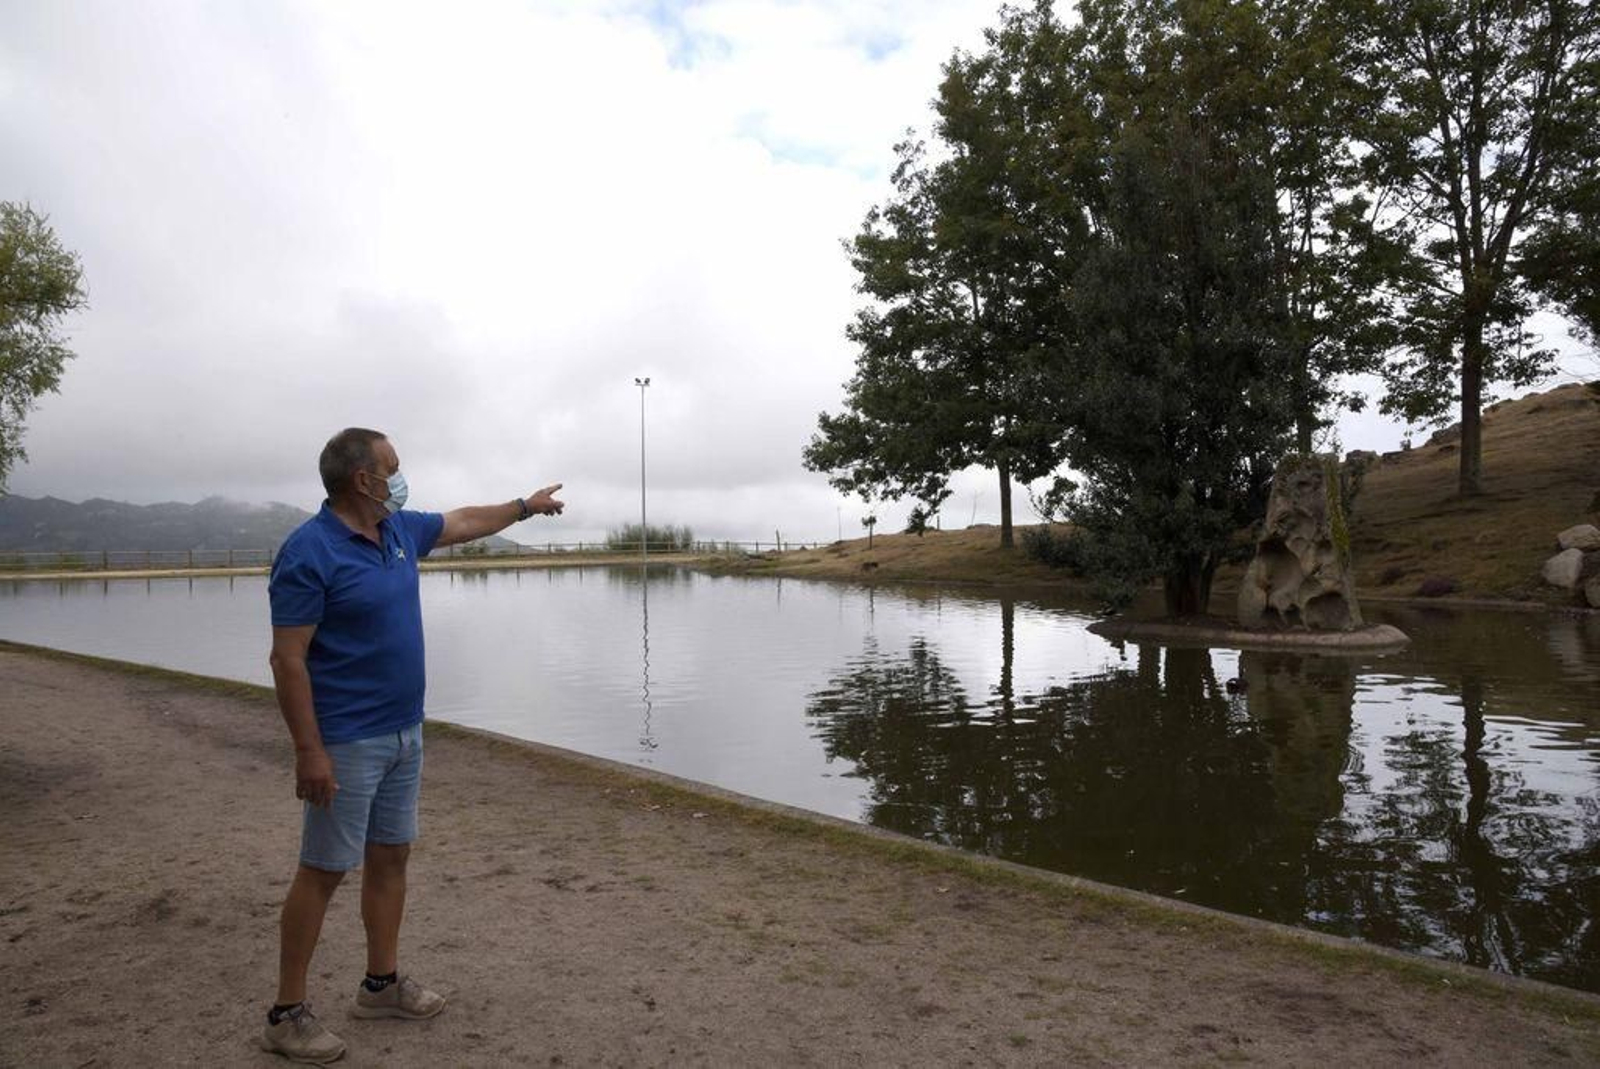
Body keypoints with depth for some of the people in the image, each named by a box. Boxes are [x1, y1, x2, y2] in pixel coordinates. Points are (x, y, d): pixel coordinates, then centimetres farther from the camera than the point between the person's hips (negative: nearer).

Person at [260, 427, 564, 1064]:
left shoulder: (400, 530, 6)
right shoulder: (308, 552, -18)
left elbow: (464, 522, 25)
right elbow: (288, 659, -19)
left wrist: (526, 505, 35)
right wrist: (309, 751, -21)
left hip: (404, 733, 8)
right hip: (346, 743, -8)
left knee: (390, 856, 15)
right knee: (323, 870, 1)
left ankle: (382, 983, 29)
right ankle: (287, 1014, 16)